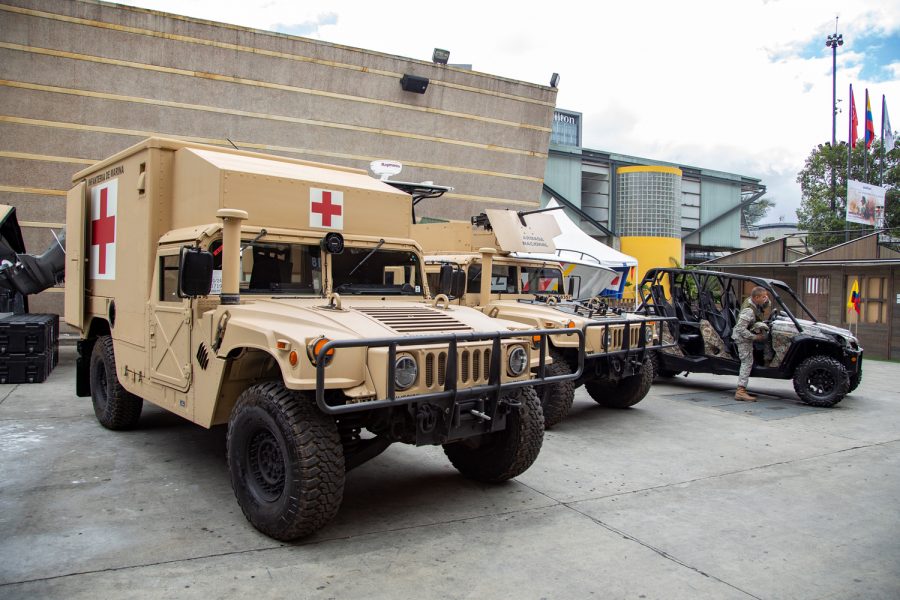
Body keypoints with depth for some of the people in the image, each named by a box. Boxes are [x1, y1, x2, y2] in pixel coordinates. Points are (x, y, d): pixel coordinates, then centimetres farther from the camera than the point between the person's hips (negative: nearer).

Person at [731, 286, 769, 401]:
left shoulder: (751, 301, -1)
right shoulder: (748, 311, -30)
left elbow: (765, 305, 20)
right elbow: (741, 329, -32)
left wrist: (766, 299, -3)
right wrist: (755, 337, -26)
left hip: (746, 336, 11)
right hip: (743, 337, -11)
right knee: (747, 362, -11)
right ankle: (740, 391, -14)